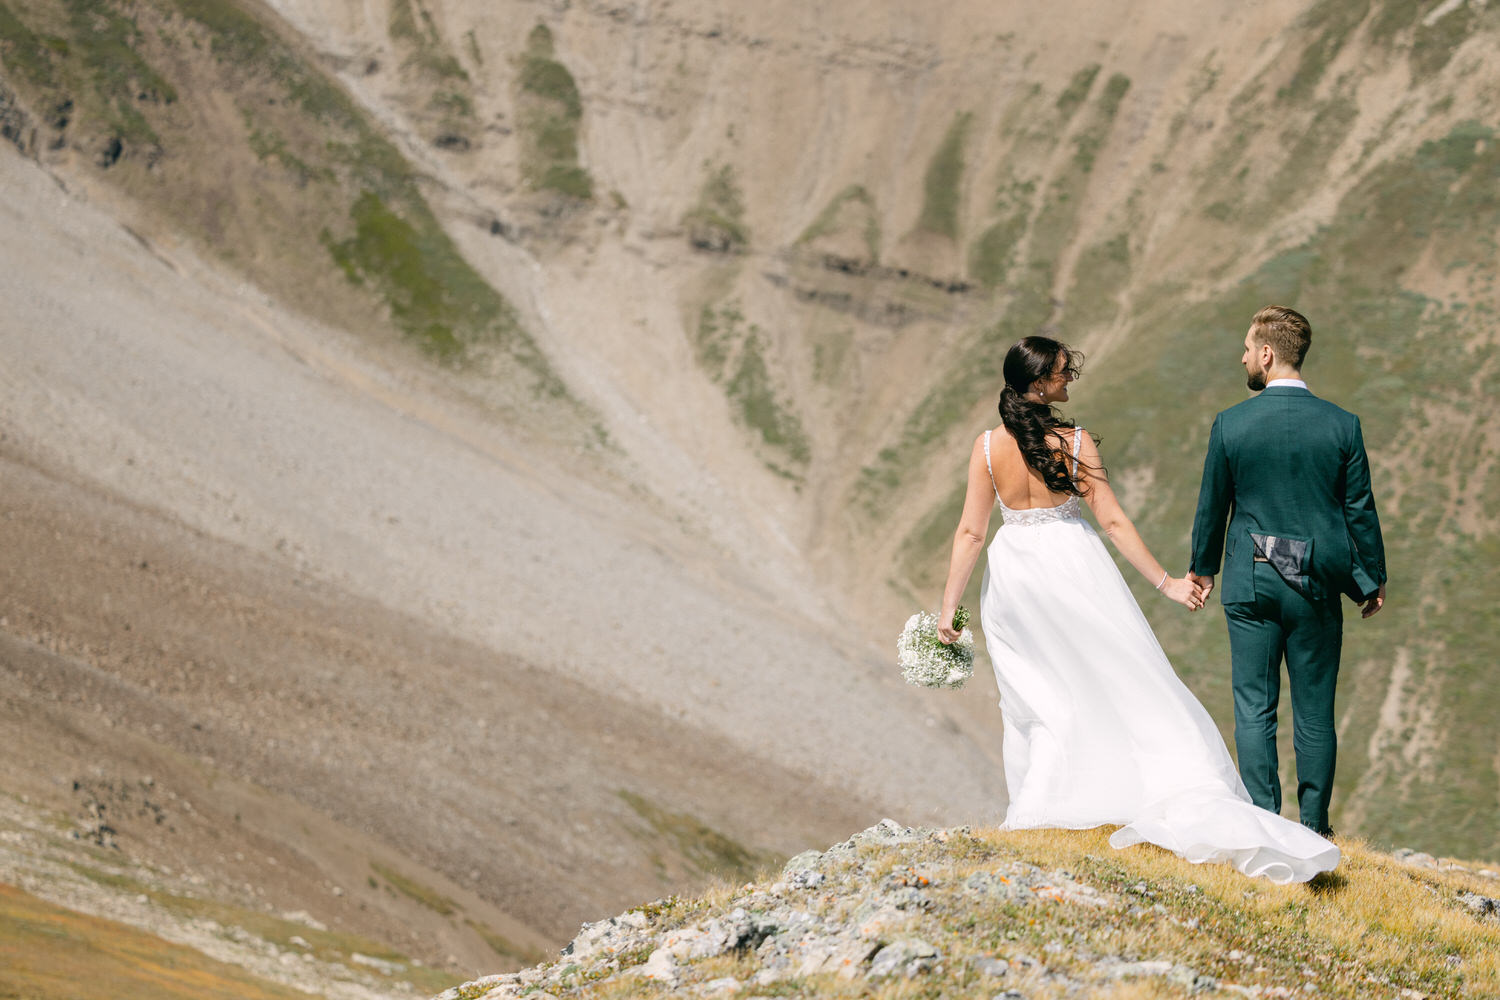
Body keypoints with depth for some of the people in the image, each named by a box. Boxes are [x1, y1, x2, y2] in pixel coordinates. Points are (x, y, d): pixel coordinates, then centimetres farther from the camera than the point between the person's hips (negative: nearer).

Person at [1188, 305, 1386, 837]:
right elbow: (1360, 509, 1)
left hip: (1250, 580, -1)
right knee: (1314, 712, 8)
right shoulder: (1342, 425, -5)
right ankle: (1314, 828, 12)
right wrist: (1374, 577, 14)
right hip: (1316, 585, 1)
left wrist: (1203, 568, 20)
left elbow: (1212, 505, 4)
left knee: (1254, 708, 5)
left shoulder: (1231, 424, -6)